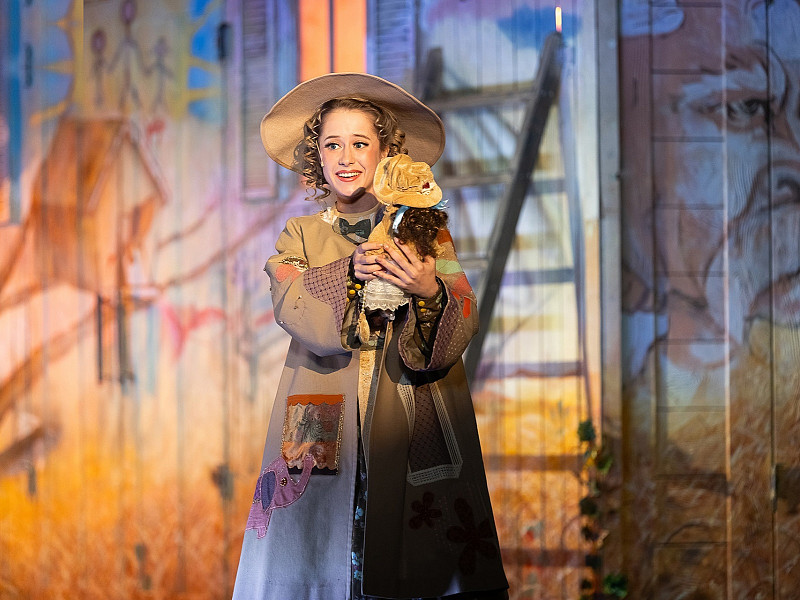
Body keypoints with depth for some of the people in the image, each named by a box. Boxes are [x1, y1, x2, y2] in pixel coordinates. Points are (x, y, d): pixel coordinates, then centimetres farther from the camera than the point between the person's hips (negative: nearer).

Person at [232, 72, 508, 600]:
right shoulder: (302, 235, 13)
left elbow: (464, 322, -1)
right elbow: (289, 305, -6)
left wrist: (430, 291, -22)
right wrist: (349, 272, -22)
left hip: (412, 418, -1)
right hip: (328, 420, 1)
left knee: (419, 555, -7)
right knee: (321, 552, -6)